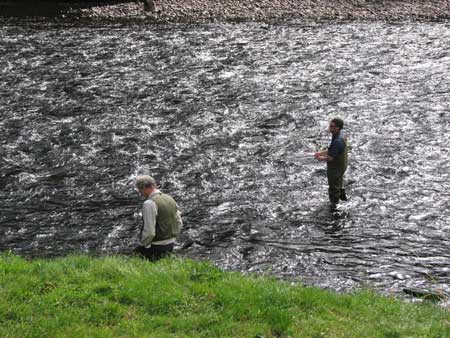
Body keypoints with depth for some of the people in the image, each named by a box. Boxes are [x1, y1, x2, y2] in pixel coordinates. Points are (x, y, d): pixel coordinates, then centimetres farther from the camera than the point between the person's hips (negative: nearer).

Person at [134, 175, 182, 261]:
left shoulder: (149, 203, -18)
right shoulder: (170, 199, 9)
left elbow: (149, 232, -22)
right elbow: (179, 223, 14)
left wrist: (142, 245, -7)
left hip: (156, 247, -8)